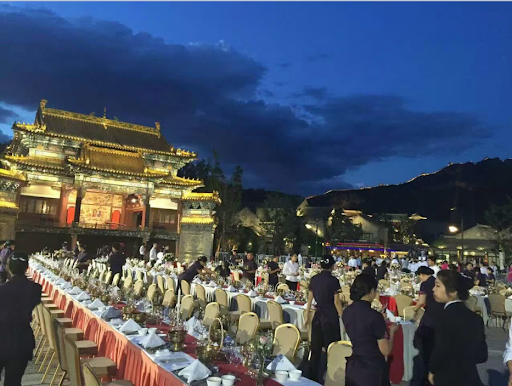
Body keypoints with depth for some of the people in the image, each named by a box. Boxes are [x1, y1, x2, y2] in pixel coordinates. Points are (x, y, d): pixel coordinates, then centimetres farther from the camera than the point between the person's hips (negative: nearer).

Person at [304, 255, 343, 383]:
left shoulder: (314, 279, 2)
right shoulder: (333, 280, -12)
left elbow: (310, 298, 8)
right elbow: (336, 301, -11)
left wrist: (307, 315, 16)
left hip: (318, 314, 5)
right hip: (330, 315, -5)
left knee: (316, 347, 13)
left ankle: (313, 376, 22)